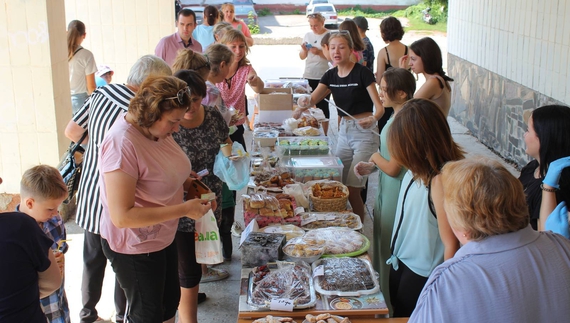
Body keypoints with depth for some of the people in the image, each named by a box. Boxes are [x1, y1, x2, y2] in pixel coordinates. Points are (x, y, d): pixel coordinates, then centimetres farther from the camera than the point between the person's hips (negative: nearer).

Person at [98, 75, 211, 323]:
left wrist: (185, 181, -6)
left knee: (170, 302, 25)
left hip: (163, 237, 8)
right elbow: (122, 216, -33)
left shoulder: (156, 127, -7)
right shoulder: (123, 144, -32)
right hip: (134, 248, -8)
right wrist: (184, 209, -31)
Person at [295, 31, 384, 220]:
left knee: (352, 188, -10)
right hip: (344, 132, 6)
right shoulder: (331, 75, 7)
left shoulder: (362, 73, -11)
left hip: (364, 133, -6)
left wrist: (373, 119, -34)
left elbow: (379, 106, -13)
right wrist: (304, 102, -23)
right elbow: (312, 99, 1)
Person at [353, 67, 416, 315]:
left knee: (389, 247, 5)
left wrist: (375, 157, -6)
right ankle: (384, 294, 38)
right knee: (382, 241, 21)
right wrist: (371, 166, 4)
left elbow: (393, 168, -23)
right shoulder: (396, 117, 5)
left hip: (395, 192, -10)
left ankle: (391, 304, 22)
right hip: (385, 190, 10)